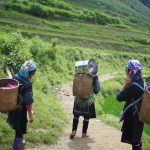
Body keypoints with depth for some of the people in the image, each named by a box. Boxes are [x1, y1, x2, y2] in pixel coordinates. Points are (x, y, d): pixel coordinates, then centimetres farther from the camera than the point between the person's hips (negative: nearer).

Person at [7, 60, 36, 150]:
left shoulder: (15, 77, -8)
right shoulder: (27, 85, -28)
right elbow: (28, 102, -21)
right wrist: (30, 114, -11)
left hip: (12, 107, 8)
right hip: (20, 109, -8)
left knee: (18, 127, 29)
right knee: (20, 130, 10)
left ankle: (19, 141, 51)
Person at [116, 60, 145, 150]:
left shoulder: (133, 86, -26)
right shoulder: (142, 83, 2)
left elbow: (119, 97, -19)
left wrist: (125, 85, -11)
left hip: (132, 116, -9)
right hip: (138, 115, 9)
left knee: (134, 140, 5)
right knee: (136, 138, 22)